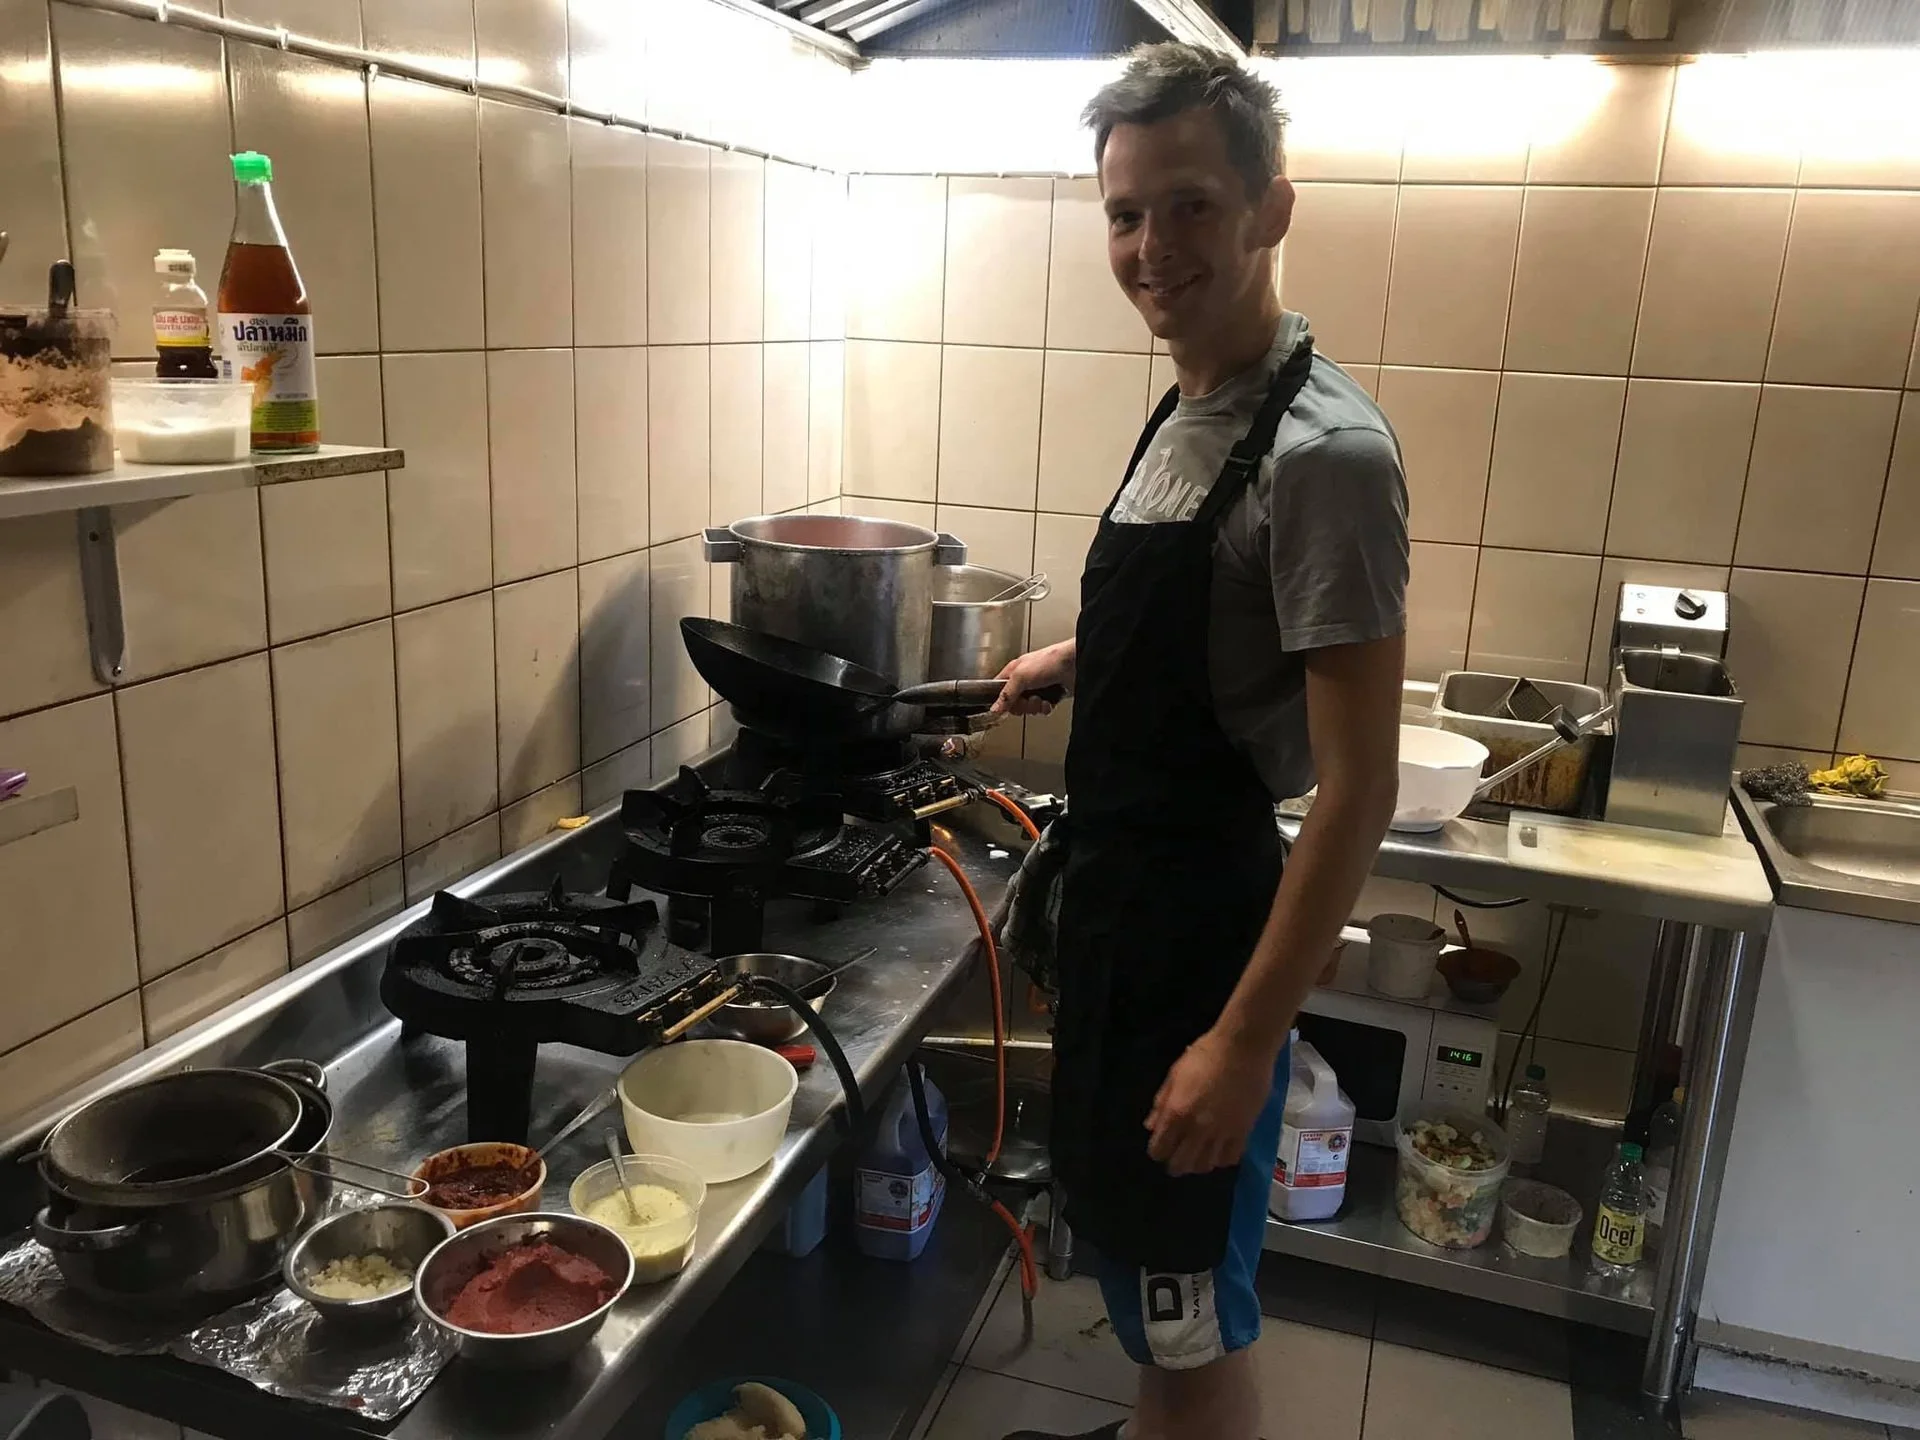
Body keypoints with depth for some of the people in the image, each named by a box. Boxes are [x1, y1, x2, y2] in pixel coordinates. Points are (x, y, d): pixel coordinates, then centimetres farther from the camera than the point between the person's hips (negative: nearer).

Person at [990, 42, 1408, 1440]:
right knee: (1142, 1252, 27)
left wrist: (1246, 1038, -22)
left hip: (1207, 932, -9)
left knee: (1195, 1312, 9)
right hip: (1117, 903, 9)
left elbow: (1358, 792, -23)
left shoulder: (1325, 451, -22)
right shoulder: (1183, 415, 5)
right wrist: (1076, 658, 17)